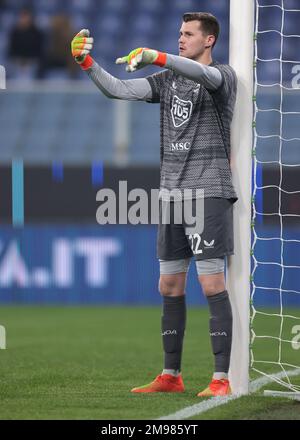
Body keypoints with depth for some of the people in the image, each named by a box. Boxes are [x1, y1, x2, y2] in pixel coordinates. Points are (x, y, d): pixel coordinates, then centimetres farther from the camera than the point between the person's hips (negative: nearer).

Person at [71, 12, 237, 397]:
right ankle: (171, 376, 17)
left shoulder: (223, 75, -3)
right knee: (169, 286, 8)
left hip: (209, 192, -7)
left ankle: (221, 379, -10)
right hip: (171, 192, 7)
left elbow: (206, 76, -27)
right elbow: (118, 89, 7)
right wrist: (86, 62, -8)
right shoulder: (167, 80, 16)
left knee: (211, 283, -11)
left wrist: (156, 58, -39)